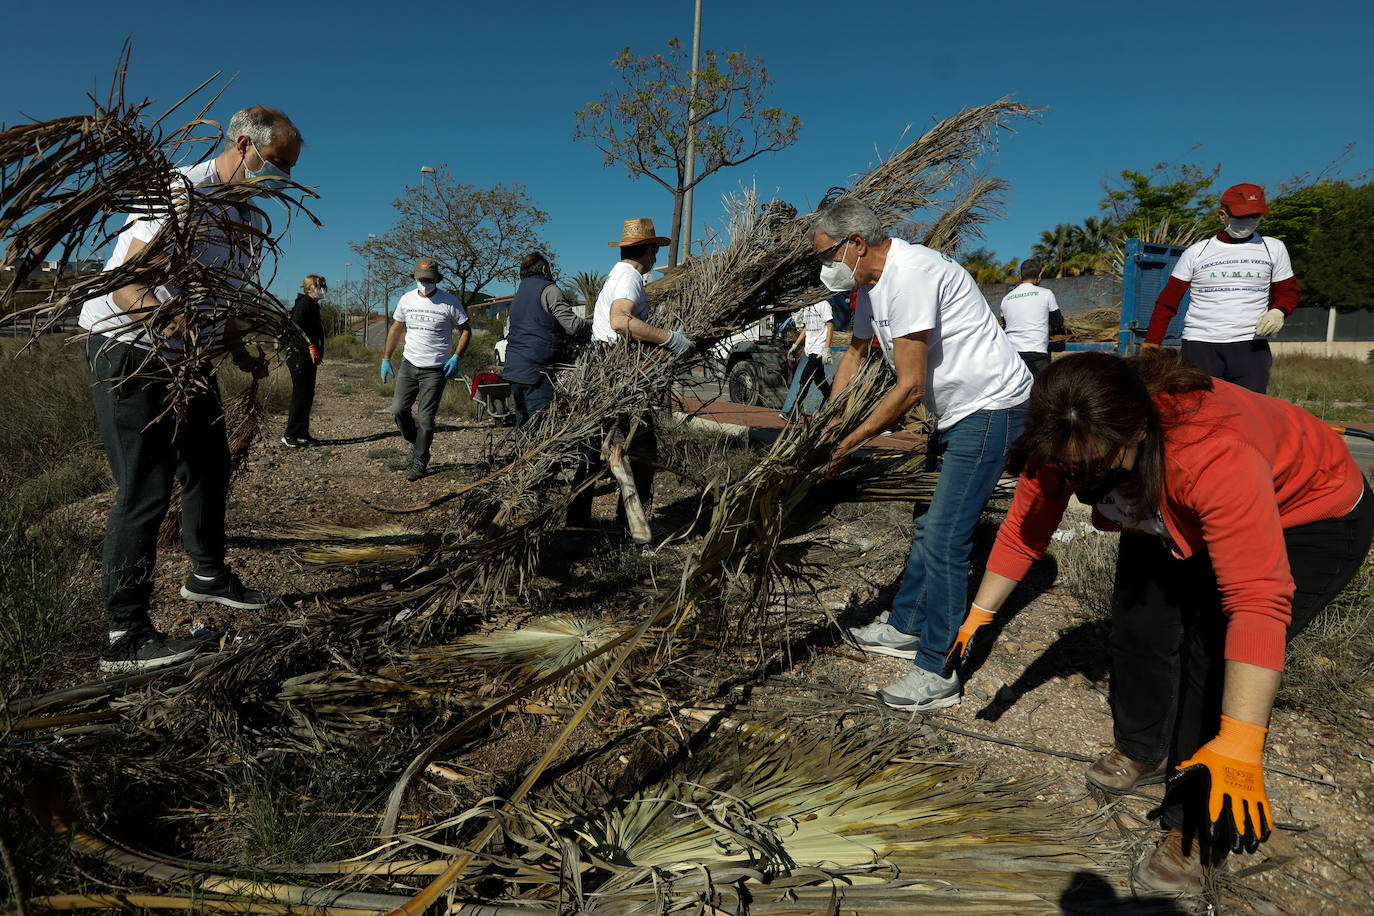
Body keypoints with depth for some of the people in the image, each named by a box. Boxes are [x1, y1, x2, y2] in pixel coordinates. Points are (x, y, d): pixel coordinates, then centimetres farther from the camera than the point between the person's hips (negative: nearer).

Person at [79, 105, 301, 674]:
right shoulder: (183, 193, -20)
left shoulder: (250, 218, 10)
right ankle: (125, 637, -4)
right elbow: (127, 282, -30)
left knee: (209, 467, 18)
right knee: (146, 489, -11)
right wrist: (160, 318, -48)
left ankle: (207, 574, 39)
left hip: (188, 358, 9)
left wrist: (243, 357, 12)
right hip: (127, 349, -9)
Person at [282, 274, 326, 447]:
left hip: (309, 358, 10)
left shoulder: (313, 305, 20)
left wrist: (318, 353, 17)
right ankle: (290, 435, -4)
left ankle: (302, 434, 16)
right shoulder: (304, 303, -10)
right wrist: (311, 346, -28)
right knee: (300, 394, -9)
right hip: (299, 354, -10)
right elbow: (297, 327, -22)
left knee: (308, 395, 11)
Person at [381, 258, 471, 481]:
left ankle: (419, 462, 11)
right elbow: (396, 330, 16)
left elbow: (466, 330, 1)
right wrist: (386, 359, 13)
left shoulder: (450, 302, -7)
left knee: (425, 418, -4)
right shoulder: (406, 300, 5)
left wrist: (456, 357, -11)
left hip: (436, 370, -4)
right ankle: (415, 444, 25)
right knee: (398, 410, -1)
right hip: (409, 365, 4)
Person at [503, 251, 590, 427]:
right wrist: (595, 324, 6)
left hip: (513, 368, 9)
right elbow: (572, 325, -12)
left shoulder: (519, 293, 22)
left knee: (523, 423, 13)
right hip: (536, 369, -9)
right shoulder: (548, 289, -4)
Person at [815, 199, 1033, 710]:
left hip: (991, 408, -10)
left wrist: (848, 442, -16)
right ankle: (905, 628, 33)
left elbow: (909, 388, -26)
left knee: (944, 538, -11)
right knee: (930, 527, 18)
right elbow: (856, 352, 24)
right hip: (958, 412, 11)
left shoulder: (909, 274, -24)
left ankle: (937, 673, -2)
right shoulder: (873, 283, 8)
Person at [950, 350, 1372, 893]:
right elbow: (1022, 533, -12)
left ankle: (1197, 831, 2)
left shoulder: (1214, 454, -44)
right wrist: (977, 617, -10)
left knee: (1216, 653, -17)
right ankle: (1144, 751, 35)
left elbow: (1258, 602, -46)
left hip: (1313, 521, -6)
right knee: (1139, 623, 5)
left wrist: (1239, 746, -49)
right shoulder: (1065, 447, -26)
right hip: (1176, 523, 6)